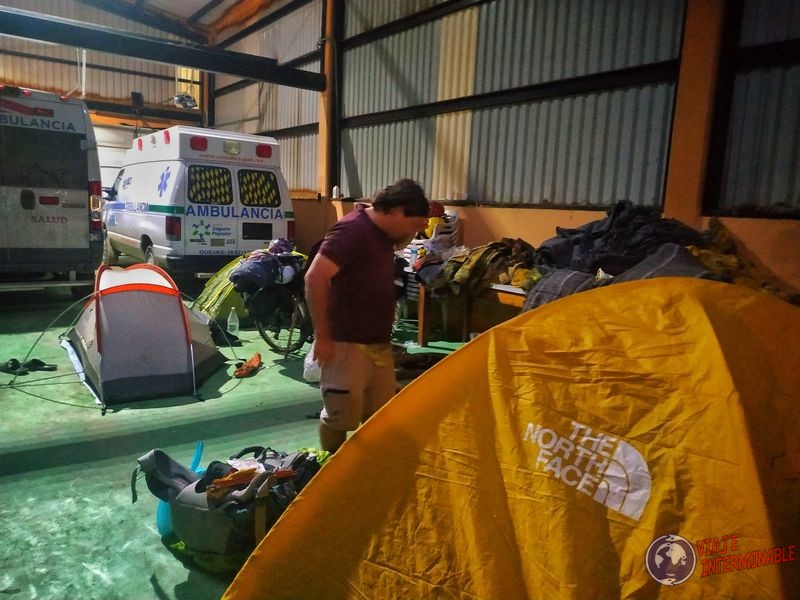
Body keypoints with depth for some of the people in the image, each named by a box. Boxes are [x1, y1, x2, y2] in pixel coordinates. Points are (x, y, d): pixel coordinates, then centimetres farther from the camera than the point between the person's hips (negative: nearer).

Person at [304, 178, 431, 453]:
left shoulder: (381, 230, 9)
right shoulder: (352, 230, -20)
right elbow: (314, 278, -27)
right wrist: (322, 336, -24)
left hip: (379, 343, 9)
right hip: (346, 344, -9)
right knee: (341, 416, 2)